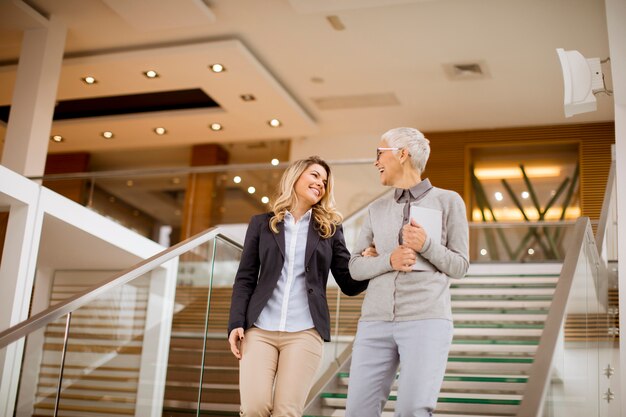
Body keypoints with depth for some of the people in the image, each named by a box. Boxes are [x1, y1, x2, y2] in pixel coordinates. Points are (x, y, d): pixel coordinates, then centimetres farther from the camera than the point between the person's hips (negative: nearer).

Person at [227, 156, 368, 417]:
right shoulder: (261, 224, 12)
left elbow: (350, 284, 9)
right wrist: (236, 323, -4)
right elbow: (245, 279, 8)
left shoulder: (330, 229, 13)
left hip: (305, 332, 0)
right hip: (259, 329, 0)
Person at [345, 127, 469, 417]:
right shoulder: (376, 209, 16)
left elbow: (458, 266, 4)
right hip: (376, 321, 4)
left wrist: (426, 245, -15)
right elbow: (356, 267, 10)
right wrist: (389, 261, -10)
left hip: (427, 320, -4)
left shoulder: (448, 201, 5)